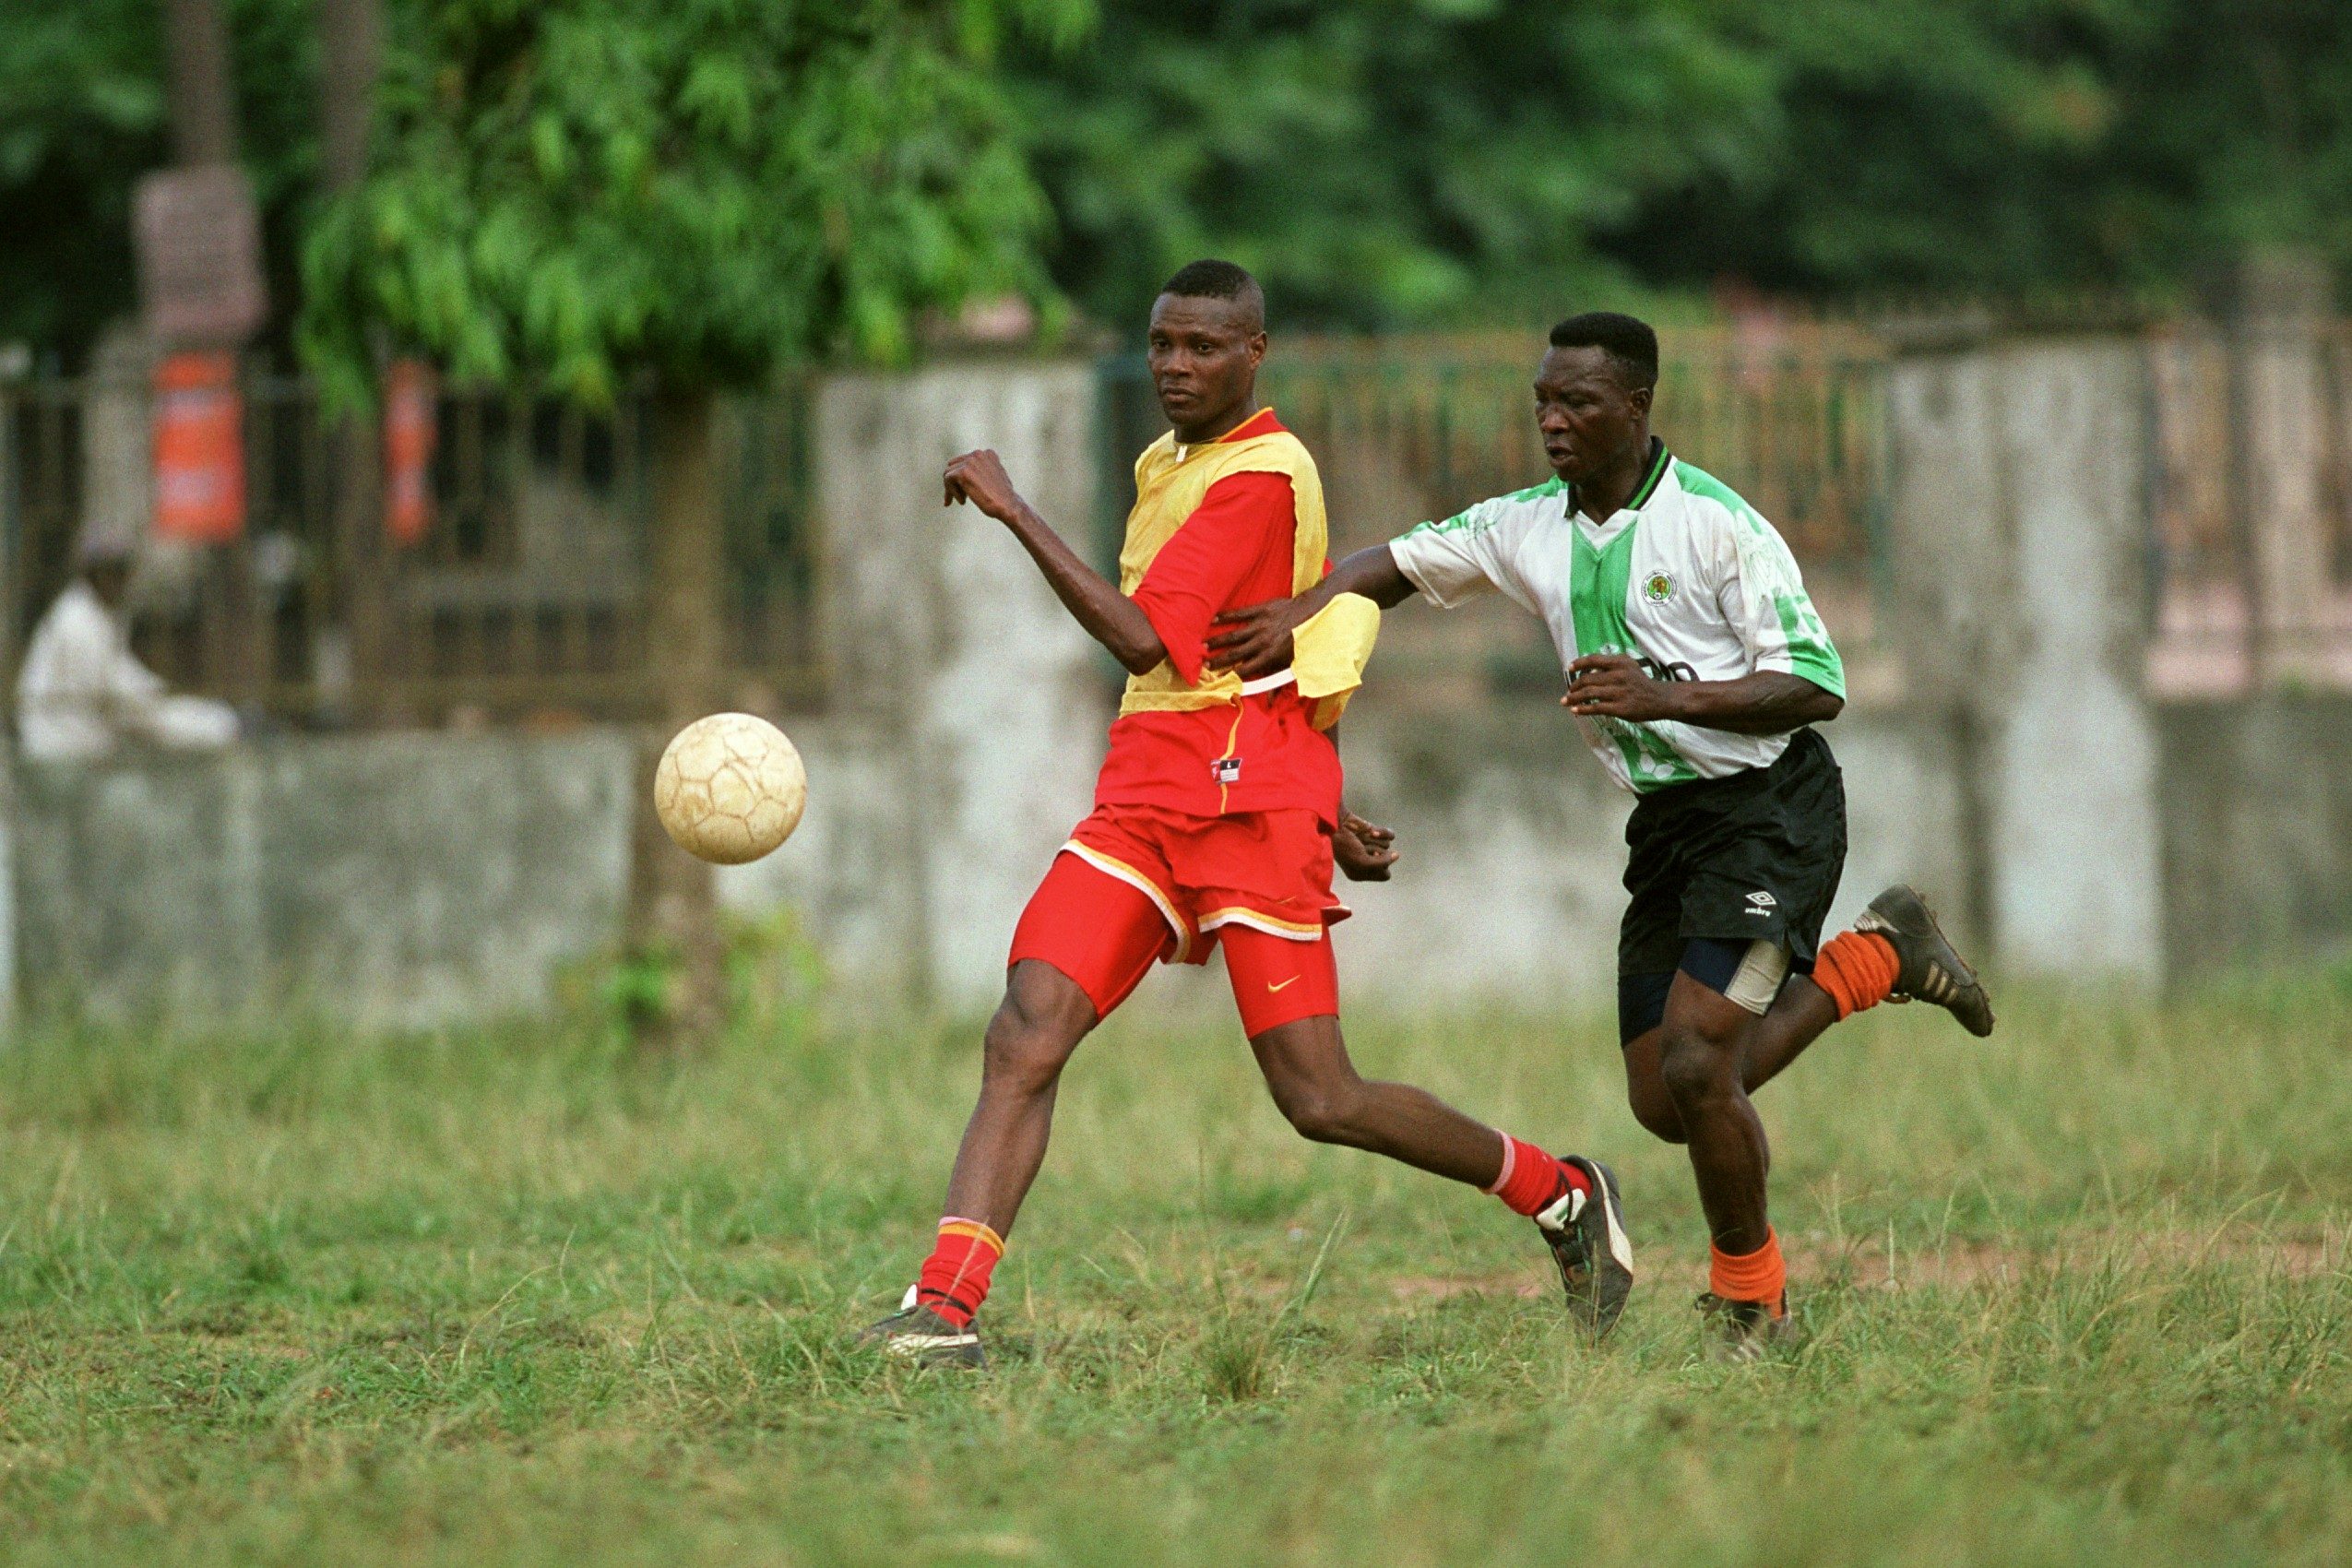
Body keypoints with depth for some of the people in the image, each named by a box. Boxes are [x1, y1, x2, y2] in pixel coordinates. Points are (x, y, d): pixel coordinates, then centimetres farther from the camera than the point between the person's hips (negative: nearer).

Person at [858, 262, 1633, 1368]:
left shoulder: (1263, 477, -11)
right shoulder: (1164, 466, 19)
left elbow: (1141, 640, -22)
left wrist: (1013, 511, -21)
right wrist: (1323, 809, 30)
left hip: (1247, 798, -8)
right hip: (1142, 796, 8)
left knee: (1321, 1103, -5)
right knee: (1026, 1036, -13)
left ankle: (1563, 1195, 17)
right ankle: (944, 1307, -22)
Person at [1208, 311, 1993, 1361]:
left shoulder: (1715, 523, -16)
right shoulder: (1529, 528, 4)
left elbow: (1818, 685, -18)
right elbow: (1399, 563, 15)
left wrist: (1674, 696, -30)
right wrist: (1300, 613, -5)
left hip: (1770, 805, -8)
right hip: (1666, 825, 8)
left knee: (1694, 1064, -19)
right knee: (1664, 1103, 5)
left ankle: (1753, 1305, 3)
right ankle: (1875, 957, 25)